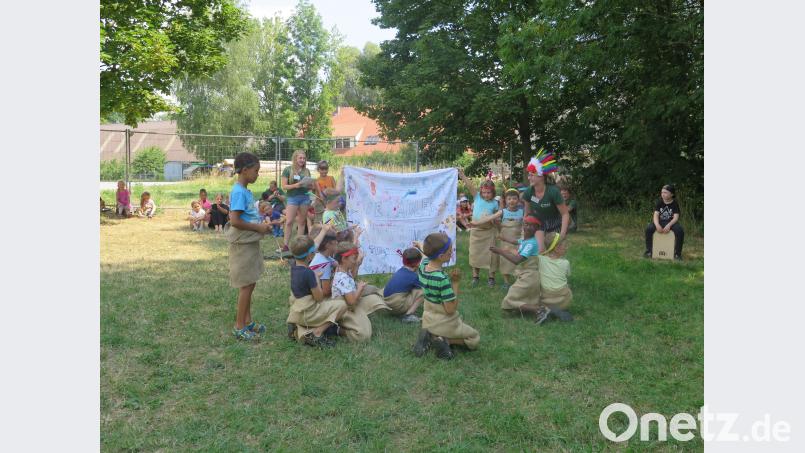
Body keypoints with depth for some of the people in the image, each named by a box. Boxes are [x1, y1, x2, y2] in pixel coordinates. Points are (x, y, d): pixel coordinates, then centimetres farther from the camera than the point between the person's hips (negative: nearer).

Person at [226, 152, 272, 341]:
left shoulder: (246, 191, 10)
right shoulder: (239, 192, -19)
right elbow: (234, 221, -26)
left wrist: (261, 225, 6)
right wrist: (258, 228, -17)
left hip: (250, 243, 9)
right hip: (243, 244, -9)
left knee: (249, 284, 16)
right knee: (246, 285, -2)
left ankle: (247, 321, 28)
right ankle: (239, 327, 9)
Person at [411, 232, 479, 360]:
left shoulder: (423, 265, -12)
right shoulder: (443, 279, -32)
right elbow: (451, 310, -25)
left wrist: (421, 245, 37)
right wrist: (455, 283, -21)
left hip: (428, 321, 7)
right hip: (445, 324, -7)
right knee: (475, 339, 15)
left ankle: (430, 336, 6)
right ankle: (444, 340, -5)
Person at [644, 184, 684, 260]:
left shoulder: (675, 204, -3)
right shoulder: (659, 202, 2)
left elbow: (676, 217, -13)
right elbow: (656, 215, -8)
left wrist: (668, 226, -32)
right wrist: (657, 225, -29)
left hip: (671, 222, -1)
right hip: (660, 221, 1)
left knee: (680, 231, -32)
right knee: (648, 229, -28)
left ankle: (677, 253, -17)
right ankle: (649, 251, -14)